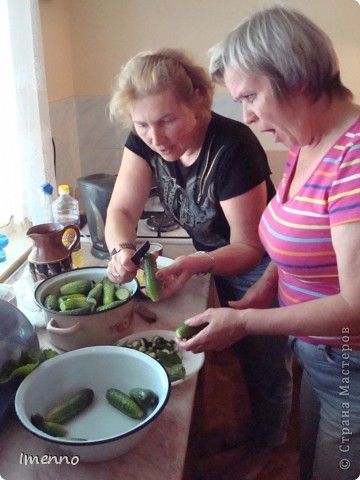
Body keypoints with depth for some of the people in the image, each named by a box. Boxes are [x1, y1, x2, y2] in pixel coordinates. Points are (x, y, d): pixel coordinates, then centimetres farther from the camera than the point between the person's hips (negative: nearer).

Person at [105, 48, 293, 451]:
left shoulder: (233, 148, -33)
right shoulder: (145, 141, -15)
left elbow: (248, 248, -26)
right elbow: (121, 210, -16)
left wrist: (196, 264, -43)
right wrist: (122, 250, -37)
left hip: (260, 266, -5)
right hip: (211, 254, 6)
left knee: (265, 375, 11)